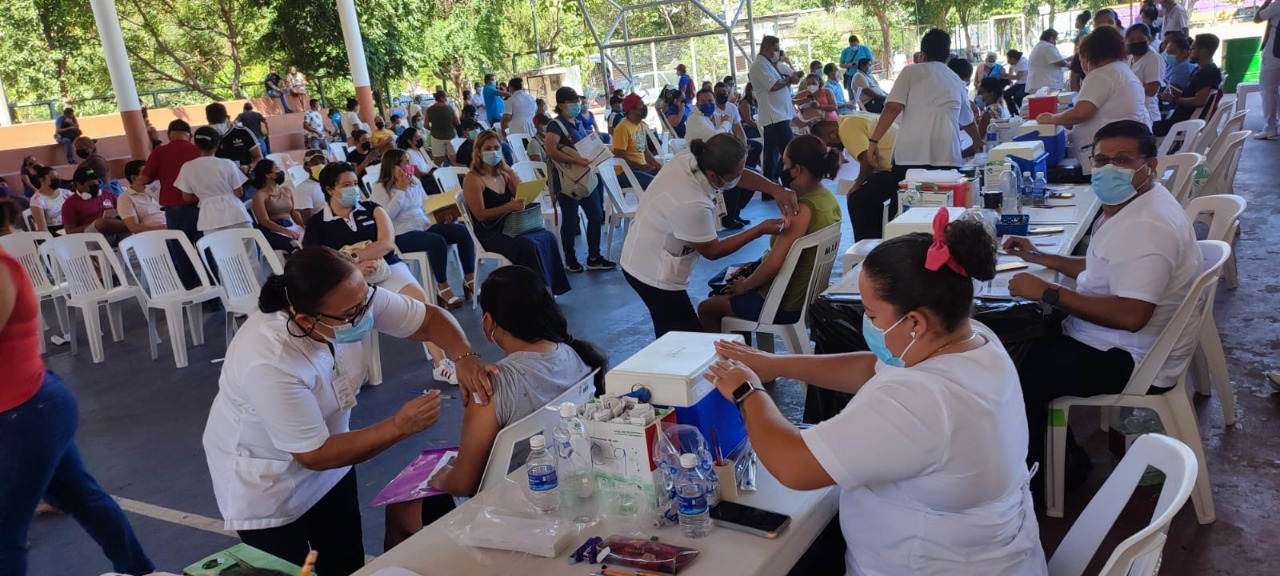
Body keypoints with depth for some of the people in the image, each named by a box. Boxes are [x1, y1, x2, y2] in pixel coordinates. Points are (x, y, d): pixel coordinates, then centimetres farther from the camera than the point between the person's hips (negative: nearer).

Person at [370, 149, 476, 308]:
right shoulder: (380, 188, -3)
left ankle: (469, 278, -7)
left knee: (462, 230, -15)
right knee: (437, 241, -34)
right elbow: (387, 216, -17)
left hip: (426, 226, 7)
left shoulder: (415, 182, 14)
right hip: (402, 235, -6)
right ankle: (442, 288, -21)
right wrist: (401, 190, -14)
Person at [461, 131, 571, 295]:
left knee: (548, 237, -18)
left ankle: (549, 288, -16)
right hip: (489, 235, -7)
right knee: (528, 244, -31)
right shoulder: (473, 179, -6)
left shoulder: (503, 175, 17)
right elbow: (480, 214, -15)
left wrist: (511, 172, 2)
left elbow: (523, 198, 13)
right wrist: (508, 207, -29)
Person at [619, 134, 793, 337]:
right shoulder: (691, 204, -33)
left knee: (672, 338, 20)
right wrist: (760, 230, -15)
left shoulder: (691, 158, -10)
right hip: (653, 272, -10)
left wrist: (776, 190, -10)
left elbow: (741, 175, 6)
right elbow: (712, 251, -17)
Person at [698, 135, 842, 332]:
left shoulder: (803, 208, -28)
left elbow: (774, 264, -30)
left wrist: (745, 285, -13)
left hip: (785, 306, -9)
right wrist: (756, 265, 10)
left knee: (706, 308, 8)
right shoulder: (828, 198, 1)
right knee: (721, 288, 26)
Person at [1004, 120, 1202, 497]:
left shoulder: (1146, 226, -27)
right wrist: (1040, 258, 16)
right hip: (1112, 337, 11)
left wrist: (1047, 293, -29)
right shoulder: (1129, 205, 7)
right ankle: (1045, 443, 23)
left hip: (1133, 361, -11)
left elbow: (1130, 315, -35)